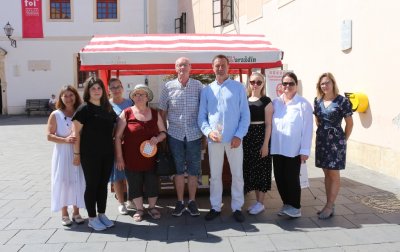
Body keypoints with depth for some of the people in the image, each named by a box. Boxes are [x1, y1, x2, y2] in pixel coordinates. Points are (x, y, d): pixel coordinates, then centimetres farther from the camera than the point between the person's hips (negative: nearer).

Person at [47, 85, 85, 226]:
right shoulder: (55, 115, -3)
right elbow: (49, 136, -5)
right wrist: (65, 140, -18)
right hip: (62, 154, -2)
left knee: (78, 182, 6)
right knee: (63, 182, 4)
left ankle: (76, 212, 20)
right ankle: (64, 214, 18)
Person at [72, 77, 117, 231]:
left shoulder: (107, 108, 9)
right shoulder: (84, 109, -7)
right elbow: (76, 132, -9)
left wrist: (114, 150, 9)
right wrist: (76, 153, -11)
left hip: (107, 153, 5)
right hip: (90, 154, -5)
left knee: (103, 184, 13)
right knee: (92, 185, 4)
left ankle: (101, 214, 26)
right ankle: (92, 218, 16)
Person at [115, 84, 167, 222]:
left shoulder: (155, 113, 6)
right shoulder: (126, 113, -4)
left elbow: (163, 132, 13)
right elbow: (118, 136, -3)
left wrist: (157, 138, -10)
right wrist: (119, 157, -6)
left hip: (150, 158, 2)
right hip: (132, 158, -2)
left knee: (152, 183, 9)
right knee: (135, 184, 8)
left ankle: (152, 207, 31)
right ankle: (139, 209, 28)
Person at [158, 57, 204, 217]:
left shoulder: (198, 86, 1)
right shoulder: (168, 87, 1)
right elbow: (162, 111, 7)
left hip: (194, 134, 0)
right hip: (175, 134, 0)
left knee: (193, 169, 7)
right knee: (178, 169, 9)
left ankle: (192, 201, 22)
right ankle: (180, 202, 22)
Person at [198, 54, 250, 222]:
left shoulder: (238, 87, 1)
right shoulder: (207, 90, 7)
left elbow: (245, 114, -1)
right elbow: (202, 116, 6)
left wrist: (239, 135, -11)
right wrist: (208, 131, -11)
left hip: (234, 139, -1)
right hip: (214, 139, 2)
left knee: (237, 174, 6)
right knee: (215, 175, 10)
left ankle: (237, 207, 20)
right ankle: (215, 207, 24)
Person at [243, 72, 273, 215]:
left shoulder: (266, 101, -4)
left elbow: (268, 124, -8)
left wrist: (265, 144, -13)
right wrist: (240, 139, 6)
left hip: (260, 137, -5)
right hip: (247, 138, 5)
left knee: (260, 168, 1)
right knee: (250, 169, 9)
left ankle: (260, 203, 13)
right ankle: (257, 201, 22)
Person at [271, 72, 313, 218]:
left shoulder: (303, 104, -7)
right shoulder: (275, 103, 7)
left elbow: (307, 129, -8)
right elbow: (270, 124, 8)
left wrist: (305, 150, -11)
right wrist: (269, 145, 5)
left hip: (294, 149, -4)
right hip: (277, 148, 5)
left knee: (292, 178, 2)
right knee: (279, 177, 10)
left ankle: (295, 207, 19)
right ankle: (286, 204, 27)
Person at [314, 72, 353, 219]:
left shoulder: (342, 101, -9)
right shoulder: (317, 101, 6)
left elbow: (349, 123, -4)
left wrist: (344, 140, 0)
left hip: (336, 141, -5)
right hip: (321, 140, 5)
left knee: (334, 174, 1)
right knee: (327, 173, 11)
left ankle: (329, 207, 7)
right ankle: (330, 206, 20)